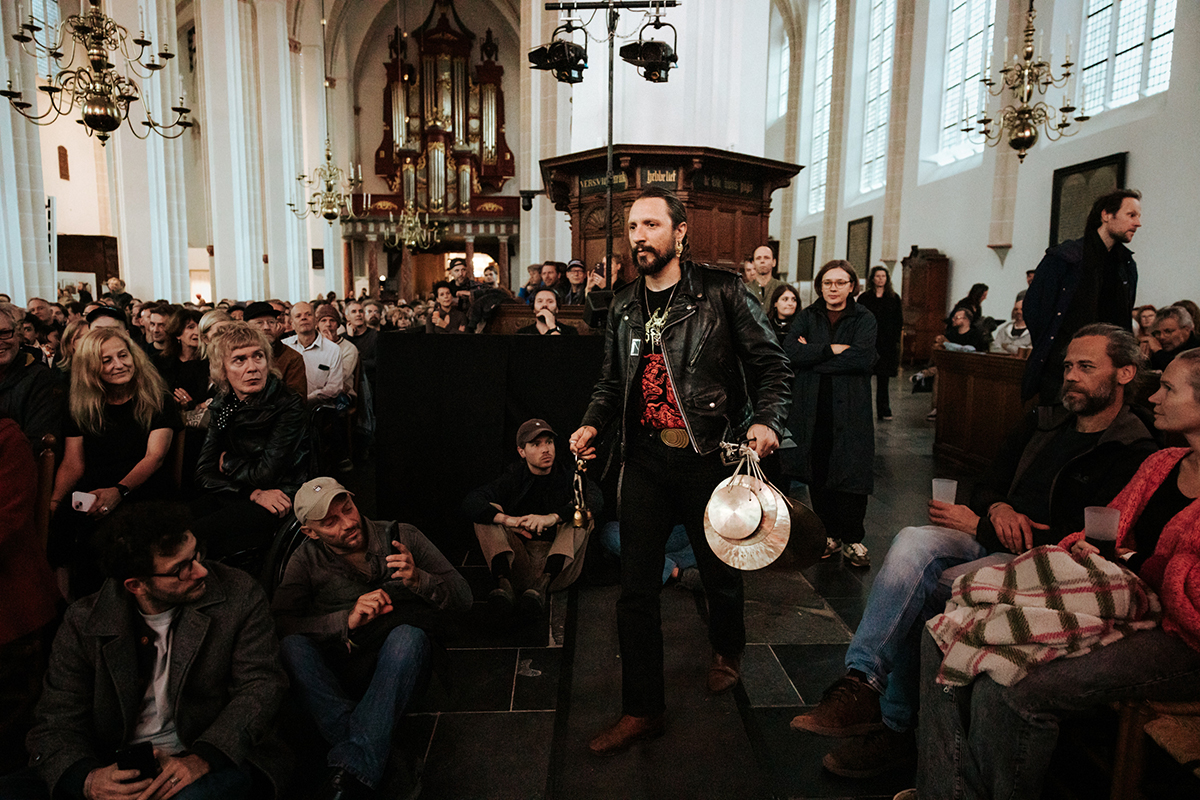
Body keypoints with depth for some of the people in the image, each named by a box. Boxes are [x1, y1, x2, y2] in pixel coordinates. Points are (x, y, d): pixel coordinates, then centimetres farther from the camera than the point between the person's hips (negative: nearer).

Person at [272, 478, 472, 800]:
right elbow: (280, 622, -13)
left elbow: (463, 598, -3)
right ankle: (370, 757, -35)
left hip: (397, 662, -1)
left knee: (407, 636, -33)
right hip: (338, 668, 1)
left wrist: (419, 580, -23)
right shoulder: (307, 559, 2)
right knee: (292, 646, -27)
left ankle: (351, 768, -35)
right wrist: (347, 619, -26)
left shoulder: (402, 537, -1)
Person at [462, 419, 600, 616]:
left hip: (559, 568, -1)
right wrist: (507, 520, -29)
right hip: (519, 568, 1)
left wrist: (553, 517, -36)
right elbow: (470, 503, -11)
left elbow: (595, 500, -20)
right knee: (490, 510, -11)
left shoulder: (568, 476, 3)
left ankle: (543, 584, -38)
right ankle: (504, 584, -34)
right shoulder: (513, 479, 5)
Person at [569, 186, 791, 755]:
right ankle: (642, 709, 18)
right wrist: (593, 423, 2)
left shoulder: (720, 292, -4)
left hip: (709, 456, -3)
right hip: (645, 458, 3)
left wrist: (766, 419, -18)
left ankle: (726, 650, 50)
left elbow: (772, 364, -1)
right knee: (636, 588, 2)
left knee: (720, 572, 17)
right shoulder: (623, 306, 11)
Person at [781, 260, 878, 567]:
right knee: (817, 473, 6)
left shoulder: (864, 319, 4)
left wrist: (812, 356, -11)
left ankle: (851, 539, 14)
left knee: (851, 473, -1)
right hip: (812, 408, 2)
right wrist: (831, 349, -15)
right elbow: (789, 351, -8)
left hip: (850, 408, -2)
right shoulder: (807, 317, 9)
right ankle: (829, 533, 21)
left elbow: (862, 358, -15)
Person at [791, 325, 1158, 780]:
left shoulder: (1136, 454, -6)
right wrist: (997, 509, -8)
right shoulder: (1041, 423, 16)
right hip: (989, 540, 6)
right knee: (913, 543, -27)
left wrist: (979, 526, -14)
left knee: (911, 594, -26)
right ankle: (862, 683, -29)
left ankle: (893, 724, -9)